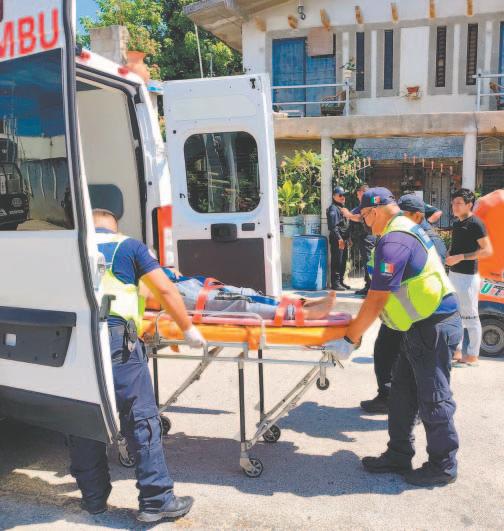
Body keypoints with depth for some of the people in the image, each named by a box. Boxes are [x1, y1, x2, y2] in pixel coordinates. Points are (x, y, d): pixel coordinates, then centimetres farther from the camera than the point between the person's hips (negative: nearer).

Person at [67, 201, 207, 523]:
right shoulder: (129, 247, 7)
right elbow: (165, 291, 1)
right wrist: (188, 329, 10)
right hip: (115, 339, -4)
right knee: (141, 420, 4)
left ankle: (94, 498, 28)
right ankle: (156, 500, 10)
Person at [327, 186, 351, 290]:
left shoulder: (343, 208, 19)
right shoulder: (333, 209, -10)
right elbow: (333, 226, -19)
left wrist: (348, 238, 18)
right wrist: (339, 239, -22)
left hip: (344, 239, 9)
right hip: (337, 240, -9)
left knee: (343, 261, 13)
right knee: (337, 262, -6)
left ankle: (341, 281, 21)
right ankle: (335, 283, -1)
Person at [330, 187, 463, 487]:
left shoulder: (393, 241, -20)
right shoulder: (406, 229, 13)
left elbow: (377, 299, -22)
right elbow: (381, 294, 18)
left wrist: (350, 339, -14)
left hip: (434, 328, -10)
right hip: (424, 326, 10)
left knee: (433, 400, 4)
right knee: (403, 393, 15)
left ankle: (443, 467, 21)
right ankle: (399, 456, 27)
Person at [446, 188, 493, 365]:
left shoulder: (475, 223, -13)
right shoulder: (457, 223, 12)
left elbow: (488, 250, -19)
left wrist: (460, 257, -22)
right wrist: (449, 257, 7)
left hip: (467, 276, -9)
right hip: (453, 274, 9)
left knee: (470, 316, 0)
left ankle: (472, 356, 10)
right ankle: (456, 351, 27)